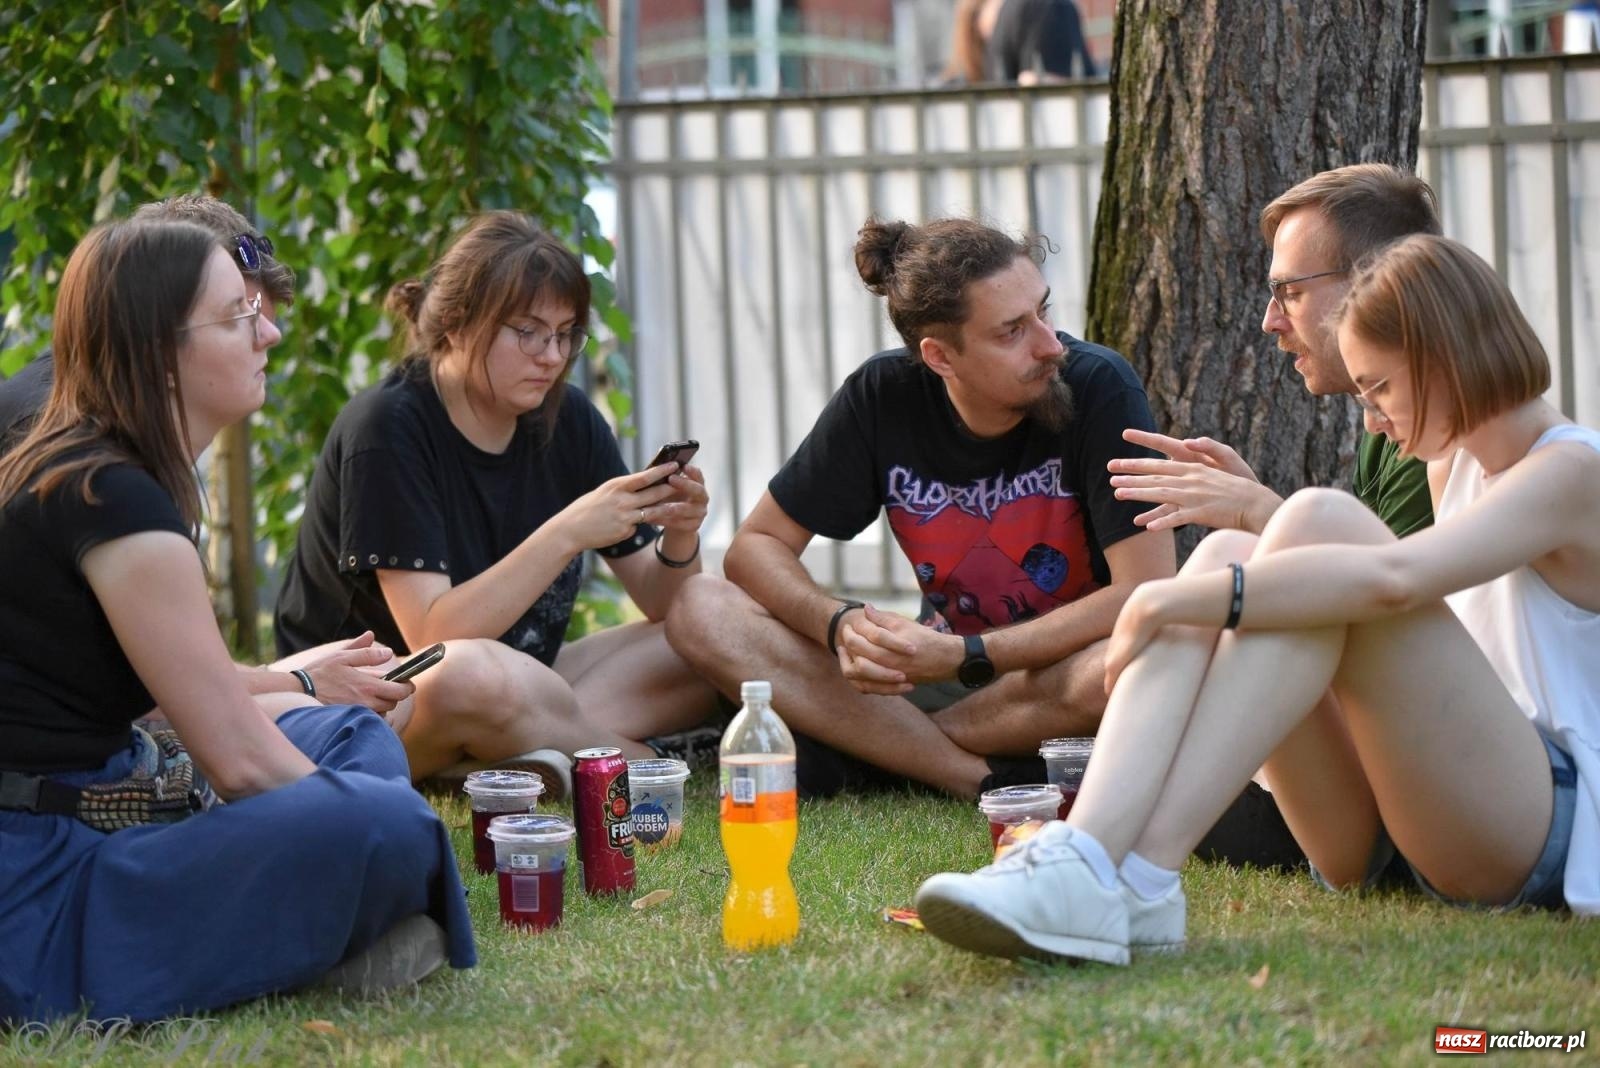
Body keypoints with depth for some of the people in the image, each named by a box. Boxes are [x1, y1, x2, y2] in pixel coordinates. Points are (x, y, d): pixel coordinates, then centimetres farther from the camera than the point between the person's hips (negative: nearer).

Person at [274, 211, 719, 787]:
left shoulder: (568, 421, 2)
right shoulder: (387, 427, -17)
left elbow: (662, 604, 4)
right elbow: (433, 637, -25)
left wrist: (678, 539, -18)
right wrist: (566, 534, -31)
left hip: (519, 686, 7)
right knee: (469, 673, -40)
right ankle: (641, 760, -16)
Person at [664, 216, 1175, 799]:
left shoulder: (1098, 387, -18)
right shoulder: (883, 396, -9)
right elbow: (756, 545, -3)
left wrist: (963, 656, -29)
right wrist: (841, 624, -25)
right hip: (942, 665, 3)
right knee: (699, 612, -15)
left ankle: (869, 749, -19)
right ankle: (984, 779, -23)